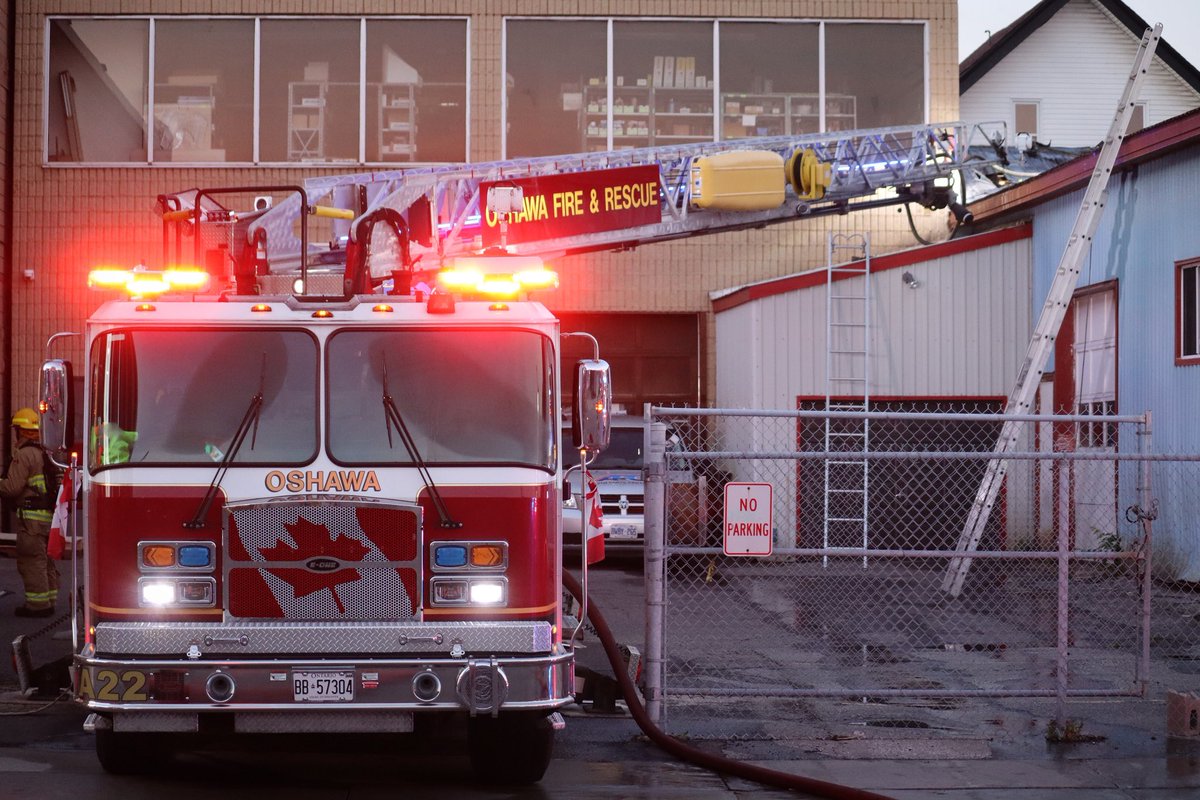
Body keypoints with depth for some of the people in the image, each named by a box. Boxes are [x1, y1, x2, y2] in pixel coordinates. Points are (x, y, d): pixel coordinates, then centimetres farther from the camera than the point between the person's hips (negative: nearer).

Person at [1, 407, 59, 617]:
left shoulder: (24, 454, -13)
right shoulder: (47, 452, 14)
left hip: (32, 517, -9)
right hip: (50, 515, 9)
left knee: (31, 561, -5)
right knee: (46, 560, 14)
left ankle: (37, 604, -5)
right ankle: (49, 600, 19)